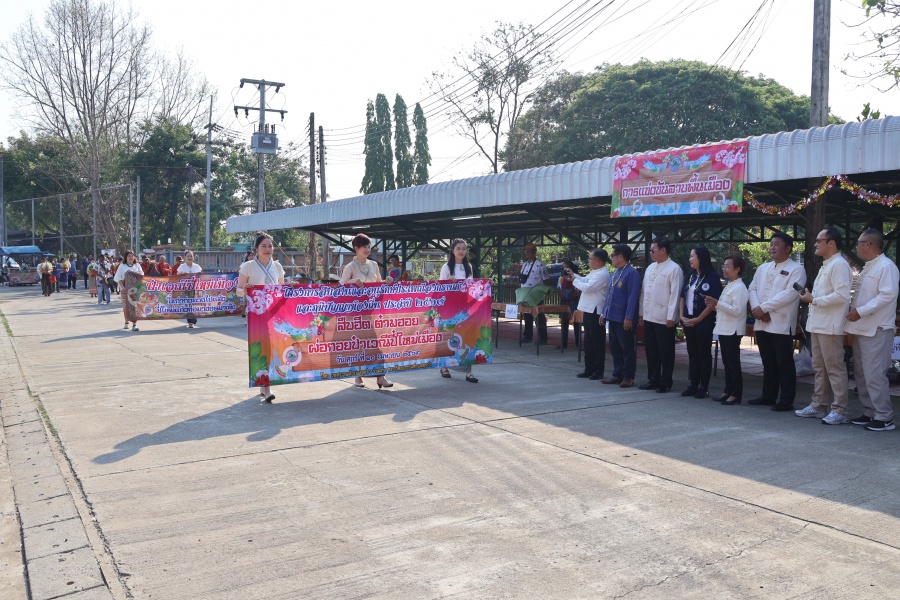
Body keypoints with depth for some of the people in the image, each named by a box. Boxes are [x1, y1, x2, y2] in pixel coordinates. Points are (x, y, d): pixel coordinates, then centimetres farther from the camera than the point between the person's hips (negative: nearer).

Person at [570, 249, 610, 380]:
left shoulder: (602, 274, -18)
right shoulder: (594, 272, 14)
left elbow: (587, 287, -23)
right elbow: (584, 280, 27)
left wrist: (574, 281, -8)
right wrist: (574, 275, 14)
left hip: (596, 312, -10)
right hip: (589, 310, 10)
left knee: (597, 342, -2)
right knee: (588, 341, 14)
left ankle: (599, 371, 6)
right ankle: (589, 369, 21)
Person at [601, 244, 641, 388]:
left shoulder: (632, 273, -13)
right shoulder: (614, 273, 14)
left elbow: (633, 297, -17)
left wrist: (629, 318, -20)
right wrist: (605, 313, 16)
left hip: (623, 319, -9)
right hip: (613, 317, 9)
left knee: (627, 349, 1)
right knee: (615, 348, 13)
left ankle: (628, 377, 8)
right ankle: (617, 374, 21)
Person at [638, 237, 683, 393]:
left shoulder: (674, 269, -9)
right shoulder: (650, 268, 14)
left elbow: (675, 294, -14)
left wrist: (671, 316, -17)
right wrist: (642, 312, 13)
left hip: (664, 318, -7)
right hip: (649, 316, 7)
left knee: (665, 352, 3)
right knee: (651, 350, 13)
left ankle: (666, 383, 12)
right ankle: (653, 380, 23)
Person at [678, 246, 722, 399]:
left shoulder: (712, 277, -9)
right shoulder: (691, 277, 12)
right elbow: (682, 297, 13)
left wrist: (697, 319, -15)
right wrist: (682, 316, 0)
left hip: (703, 323, -6)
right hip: (688, 322, 7)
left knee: (704, 354, 1)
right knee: (692, 354, 10)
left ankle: (704, 387, 7)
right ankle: (693, 385, 17)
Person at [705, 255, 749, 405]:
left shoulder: (739, 287, -14)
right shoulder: (728, 286, 16)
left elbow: (737, 311, -22)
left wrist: (717, 303, -23)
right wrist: (715, 307, 8)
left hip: (733, 331, -9)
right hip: (723, 329, 9)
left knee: (733, 363, -2)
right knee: (726, 363, 13)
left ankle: (736, 394, 5)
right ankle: (728, 391, 21)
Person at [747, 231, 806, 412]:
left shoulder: (796, 270, -4)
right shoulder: (763, 268, 17)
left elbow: (789, 294, -16)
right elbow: (752, 288, 10)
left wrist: (763, 307, -16)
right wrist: (756, 308, -9)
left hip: (781, 324, -6)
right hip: (762, 323, 6)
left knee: (784, 364, -1)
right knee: (768, 362, 14)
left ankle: (786, 400, 4)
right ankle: (768, 396, 23)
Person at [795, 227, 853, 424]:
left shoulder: (839, 265, -12)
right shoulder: (825, 265, 19)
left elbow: (842, 295, -21)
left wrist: (813, 299, -16)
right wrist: (810, 297, 7)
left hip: (830, 326, -10)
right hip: (817, 324, 10)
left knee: (834, 369, -5)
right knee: (819, 369, 14)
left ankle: (840, 410, 1)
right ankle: (818, 406, 20)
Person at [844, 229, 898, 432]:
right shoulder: (867, 268, 19)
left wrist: (860, 312, -20)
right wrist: (852, 310, 9)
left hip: (876, 330, -10)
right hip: (861, 329, 10)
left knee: (875, 375, -9)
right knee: (861, 374, 12)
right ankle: (870, 412, 20)